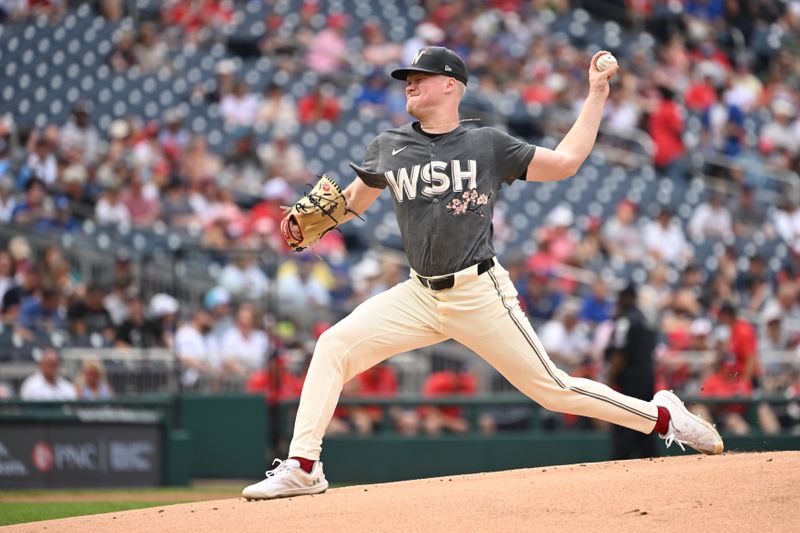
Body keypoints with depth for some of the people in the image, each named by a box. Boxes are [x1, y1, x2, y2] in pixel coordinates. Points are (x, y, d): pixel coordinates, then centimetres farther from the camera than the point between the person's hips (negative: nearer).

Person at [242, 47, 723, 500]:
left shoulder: (488, 145, 0)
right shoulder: (390, 147, 8)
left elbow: (565, 162, 0)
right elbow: (355, 199, 22)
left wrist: (597, 94, -2)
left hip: (480, 293, -4)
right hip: (421, 295, 4)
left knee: (552, 388, -4)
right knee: (334, 346, -12)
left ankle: (663, 416, 14)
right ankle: (302, 468, -9)